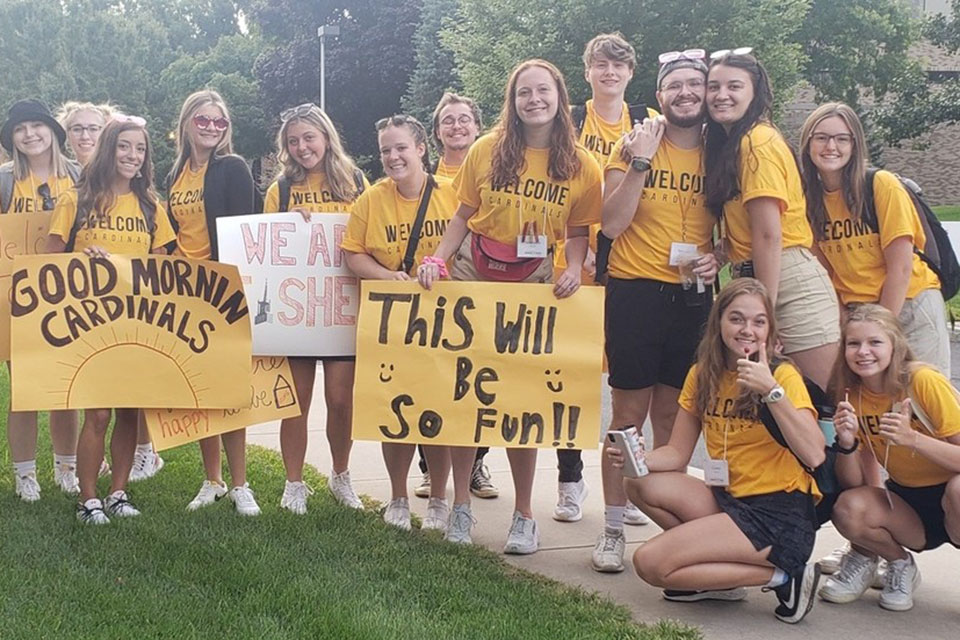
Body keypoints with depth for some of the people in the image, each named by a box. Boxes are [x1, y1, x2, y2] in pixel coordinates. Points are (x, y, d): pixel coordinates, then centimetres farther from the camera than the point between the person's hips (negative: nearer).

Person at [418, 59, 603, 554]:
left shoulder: (580, 165, -3)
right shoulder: (487, 150, -1)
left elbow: (578, 232, 4)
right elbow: (463, 215, 5)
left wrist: (574, 268, -15)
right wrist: (436, 260, -7)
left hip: (533, 286, -1)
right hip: (472, 275, 1)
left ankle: (523, 515, 15)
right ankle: (460, 504, 16)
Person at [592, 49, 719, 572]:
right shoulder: (633, 146, -1)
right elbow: (612, 225, -10)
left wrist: (719, 257, -2)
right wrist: (640, 162, -17)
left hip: (693, 296, 3)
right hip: (636, 292, -3)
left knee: (673, 413, 10)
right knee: (629, 412, 0)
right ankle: (613, 530, 9)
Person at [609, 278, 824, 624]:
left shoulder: (783, 375, -9)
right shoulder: (702, 375, 8)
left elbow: (814, 456, -21)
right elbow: (677, 453, 7)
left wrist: (772, 391, -26)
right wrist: (637, 459, -13)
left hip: (780, 515, -7)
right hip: (729, 500, 7)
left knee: (650, 562, -17)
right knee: (639, 484, -9)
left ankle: (779, 575, -6)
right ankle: (723, 569, -1)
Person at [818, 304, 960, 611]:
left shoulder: (924, 381, -19)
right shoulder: (851, 396, -5)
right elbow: (854, 483, -6)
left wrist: (912, 438, -36)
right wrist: (847, 444, -25)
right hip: (908, 502, 4)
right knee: (848, 510, -25)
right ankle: (899, 563, 7)